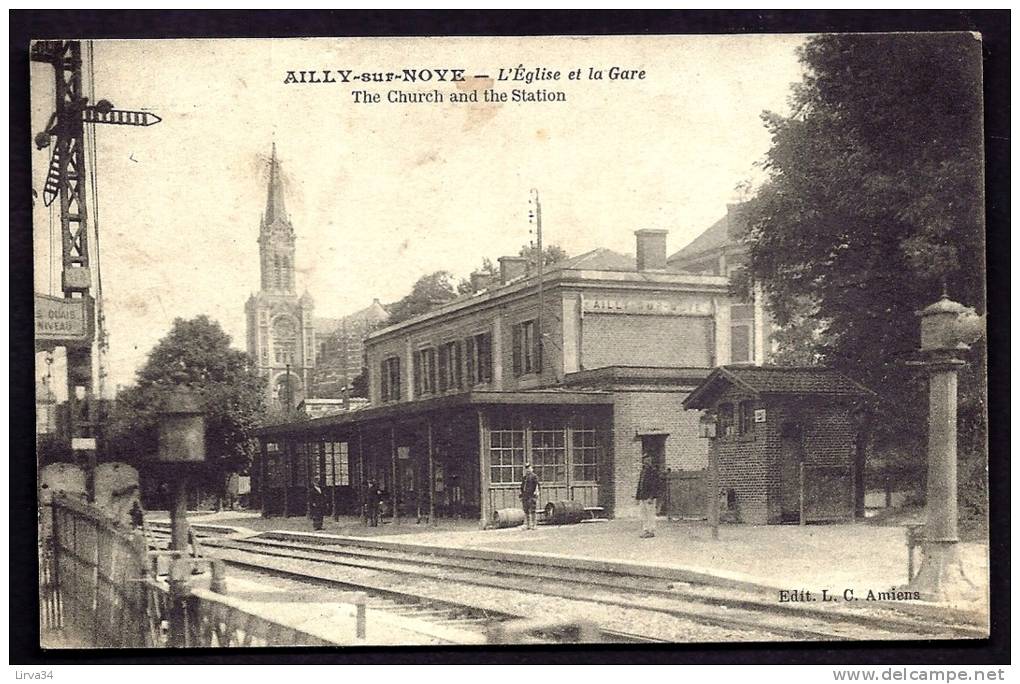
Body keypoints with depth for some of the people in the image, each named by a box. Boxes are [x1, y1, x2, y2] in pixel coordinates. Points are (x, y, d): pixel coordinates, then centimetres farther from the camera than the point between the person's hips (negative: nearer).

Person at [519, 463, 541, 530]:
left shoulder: (534, 476, -1)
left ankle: (533, 525, -6)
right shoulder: (524, 478, 18)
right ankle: (527, 525, 9)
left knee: (532, 511, -8)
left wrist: (536, 496, -15)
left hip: (532, 496, -6)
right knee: (526, 511, 6)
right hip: (525, 496, 6)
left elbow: (537, 487, -7)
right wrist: (521, 497, 16)